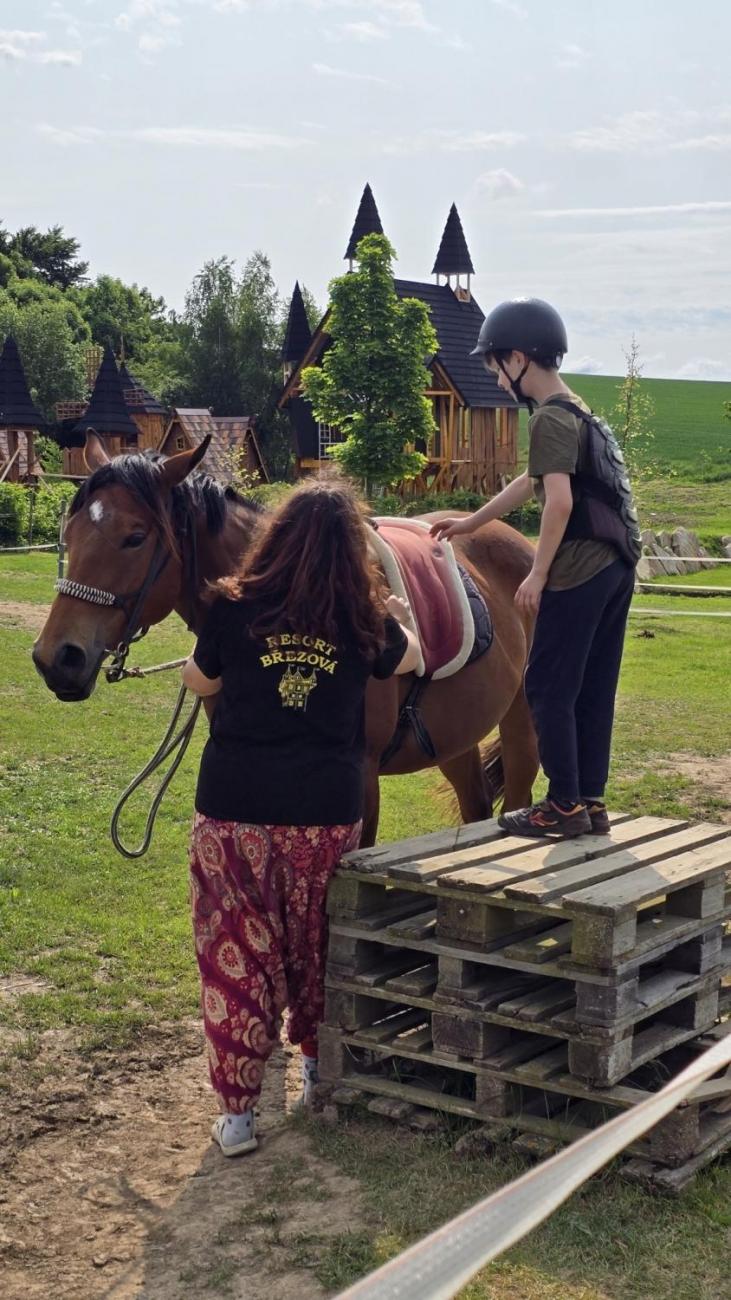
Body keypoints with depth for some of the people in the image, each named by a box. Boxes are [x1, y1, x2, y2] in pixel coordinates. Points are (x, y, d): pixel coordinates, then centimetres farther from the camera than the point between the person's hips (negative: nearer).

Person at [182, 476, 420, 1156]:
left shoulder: (233, 608, -8)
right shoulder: (364, 621, -4)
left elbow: (199, 680, 9)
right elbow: (408, 660, 18)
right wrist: (395, 620, 38)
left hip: (234, 809, -1)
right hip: (328, 812, 2)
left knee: (235, 953, 8)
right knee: (314, 945, 22)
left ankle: (237, 1113, 10)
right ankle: (317, 1061, 40)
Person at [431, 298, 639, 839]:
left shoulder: (551, 417, -11)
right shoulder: (581, 413, 19)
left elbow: (559, 499, -22)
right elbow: (532, 482, 30)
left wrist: (538, 573, -16)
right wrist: (471, 523, 37)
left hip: (579, 571, -9)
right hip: (617, 567, 9)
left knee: (549, 688, -1)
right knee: (594, 690, 12)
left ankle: (564, 805, 3)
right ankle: (592, 801, 17)